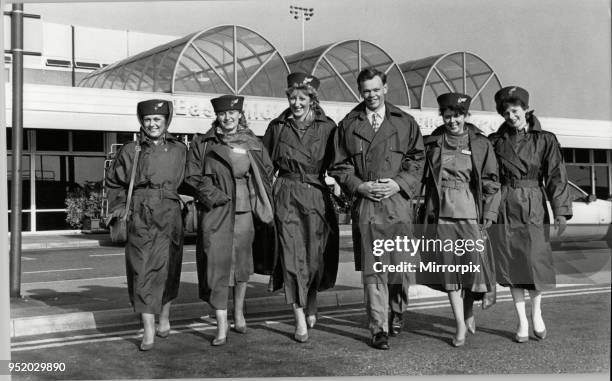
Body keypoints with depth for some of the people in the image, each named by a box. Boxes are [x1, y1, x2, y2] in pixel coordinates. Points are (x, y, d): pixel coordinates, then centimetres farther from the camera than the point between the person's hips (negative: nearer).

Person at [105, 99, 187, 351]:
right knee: (142, 269, -4)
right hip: (139, 217, 0)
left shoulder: (179, 150, 9)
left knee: (166, 268, 1)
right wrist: (119, 206, 10)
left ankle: (165, 318, 26)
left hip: (168, 216, 0)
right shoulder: (130, 151, 9)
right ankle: (148, 330, -2)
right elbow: (114, 182, 20)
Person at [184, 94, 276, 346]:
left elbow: (268, 173, 17)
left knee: (242, 263, 11)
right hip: (216, 212, -2)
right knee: (217, 264, -9)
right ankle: (221, 326, -5)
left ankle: (239, 313, 33)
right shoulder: (202, 144, 4)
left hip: (246, 210, 2)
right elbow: (192, 177, 3)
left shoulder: (253, 144, 10)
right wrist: (213, 195, -10)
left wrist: (262, 201, 5)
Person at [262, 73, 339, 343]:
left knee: (316, 255, 4)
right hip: (287, 196, 0)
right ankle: (300, 322, -2)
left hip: (317, 196, 0)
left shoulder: (327, 127, 2)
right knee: (292, 257, -5)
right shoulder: (277, 127, 7)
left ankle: (311, 303, 33)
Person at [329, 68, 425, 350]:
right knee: (372, 269, -3)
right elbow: (339, 165, 9)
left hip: (398, 201, 1)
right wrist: (360, 186, -6)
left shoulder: (405, 123, 10)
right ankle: (379, 329, 1)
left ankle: (397, 313, 32)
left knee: (400, 263, 6)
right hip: (365, 202, 0)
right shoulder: (348, 125, 10)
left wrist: (398, 183, -7)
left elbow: (416, 160, 8)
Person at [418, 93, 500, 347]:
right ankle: (460, 326, 9)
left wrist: (489, 215, -5)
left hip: (470, 214, -1)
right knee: (449, 268, 1)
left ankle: (469, 311, 28)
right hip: (440, 214, 1)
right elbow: (420, 177, 12)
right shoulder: (431, 143, 8)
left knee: (474, 266, -1)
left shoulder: (481, 144, 4)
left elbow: (491, 183, 3)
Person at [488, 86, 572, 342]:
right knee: (512, 264, 3)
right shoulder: (495, 141, 7)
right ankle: (522, 322, 15)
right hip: (505, 207, 2)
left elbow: (556, 176, -3)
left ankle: (536, 313, 23)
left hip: (533, 207, -1)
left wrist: (561, 211, -13)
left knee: (536, 262, -4)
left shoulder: (545, 140, 2)